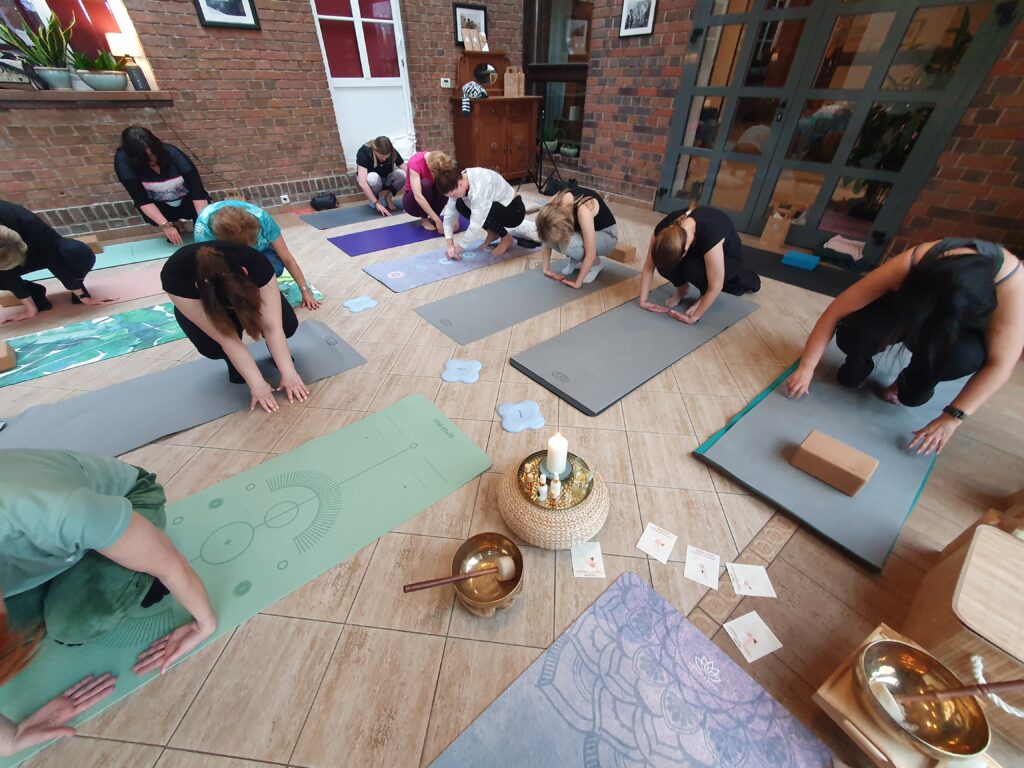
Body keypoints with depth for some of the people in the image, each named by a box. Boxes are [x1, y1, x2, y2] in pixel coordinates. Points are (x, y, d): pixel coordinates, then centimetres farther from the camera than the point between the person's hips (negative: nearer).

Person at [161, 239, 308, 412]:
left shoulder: (256, 264, -40)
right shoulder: (176, 276, -41)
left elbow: (272, 326, -37)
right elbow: (227, 339, -40)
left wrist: (288, 373, -38)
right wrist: (256, 383, -39)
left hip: (244, 287, 1)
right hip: (192, 302, -1)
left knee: (287, 324, -27)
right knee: (212, 347, -30)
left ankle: (276, 350, 4)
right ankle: (234, 362, 2)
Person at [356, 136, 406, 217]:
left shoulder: (393, 152, -24)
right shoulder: (364, 152, -32)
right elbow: (362, 183, -40)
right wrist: (376, 203, -45)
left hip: (385, 179, 3)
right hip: (370, 179, -2)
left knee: (401, 174, -29)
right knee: (373, 177, -40)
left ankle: (387, 197, -7)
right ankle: (373, 201, -10)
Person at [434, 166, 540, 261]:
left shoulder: (480, 187, -36)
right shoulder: (458, 180, -12)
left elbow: (476, 227, -37)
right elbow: (449, 213, -7)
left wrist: (458, 249, -26)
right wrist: (450, 245, -16)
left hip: (514, 210, -8)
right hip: (495, 207, 8)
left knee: (482, 212, -35)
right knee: (460, 204, -8)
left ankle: (506, 237, -6)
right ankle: (493, 232, 8)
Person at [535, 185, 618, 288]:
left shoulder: (583, 211, -38)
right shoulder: (556, 203, -23)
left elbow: (591, 254, -34)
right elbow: (547, 237, -10)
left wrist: (578, 283, -27)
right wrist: (546, 267, -10)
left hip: (606, 235, -5)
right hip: (583, 230, 6)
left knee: (568, 244, -34)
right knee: (550, 236, -21)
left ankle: (595, 264, -5)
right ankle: (574, 260, 5)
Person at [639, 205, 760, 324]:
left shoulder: (710, 236, -42)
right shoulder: (664, 229, -31)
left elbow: (715, 288, -35)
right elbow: (649, 266, -19)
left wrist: (693, 317, -28)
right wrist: (643, 301, -20)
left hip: (728, 257, -3)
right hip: (697, 251, 3)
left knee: (692, 268, -36)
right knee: (663, 263, -28)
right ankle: (682, 288, 4)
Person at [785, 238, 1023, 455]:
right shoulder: (907, 266, -37)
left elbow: (1000, 363, -28)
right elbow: (835, 312, -33)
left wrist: (952, 417, -32)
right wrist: (806, 367, -32)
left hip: (965, 325, 1)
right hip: (906, 308, 0)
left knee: (966, 354, -36)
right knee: (853, 333, -34)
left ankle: (914, 382, -1)